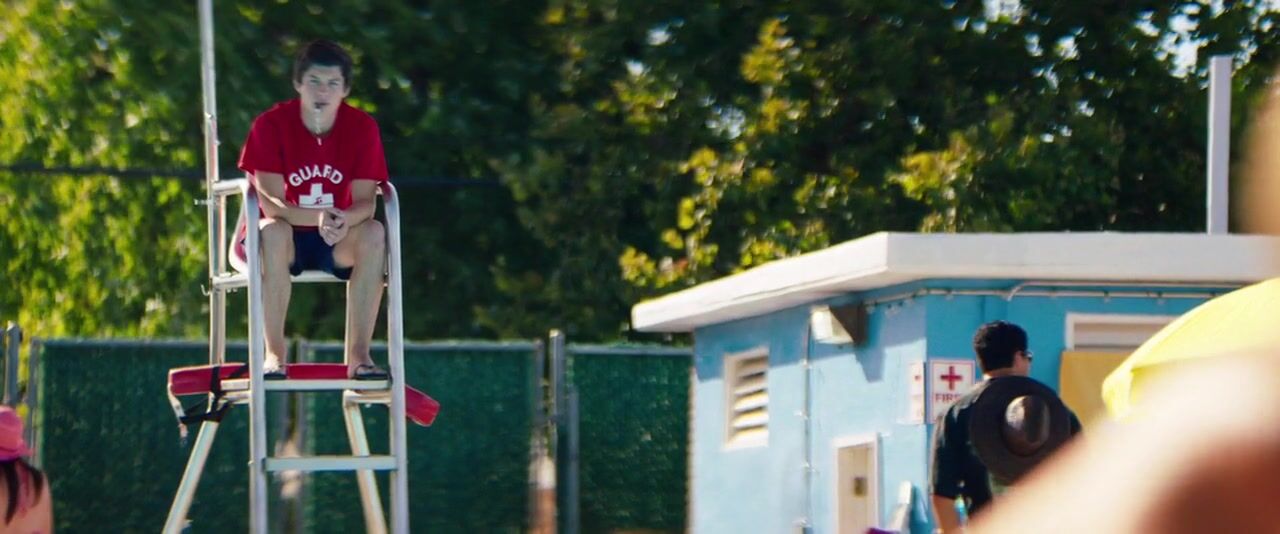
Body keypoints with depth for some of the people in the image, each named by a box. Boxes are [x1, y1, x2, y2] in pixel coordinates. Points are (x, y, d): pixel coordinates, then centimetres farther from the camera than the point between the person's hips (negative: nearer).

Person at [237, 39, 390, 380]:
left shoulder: (362, 127, -8)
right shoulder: (271, 125, -14)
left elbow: (365, 202, -13)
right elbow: (271, 202, -21)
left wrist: (345, 220, -38)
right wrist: (317, 218, -40)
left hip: (338, 243, 2)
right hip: (289, 240, -2)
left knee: (374, 233, -29)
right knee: (272, 231, -35)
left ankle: (358, 353, -27)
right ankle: (274, 352, -31)